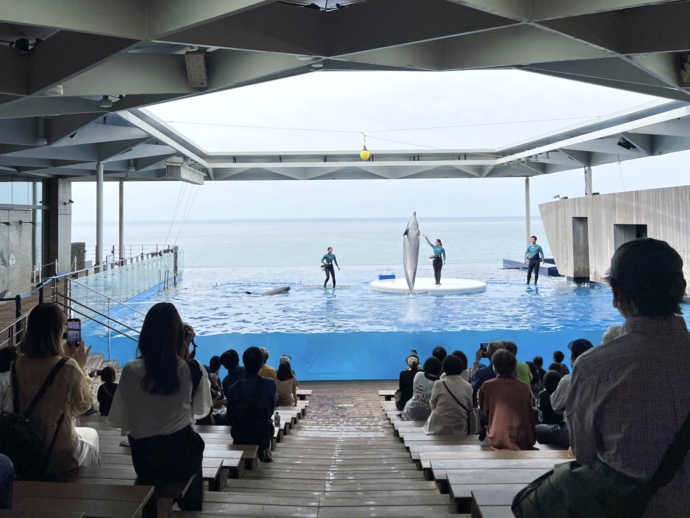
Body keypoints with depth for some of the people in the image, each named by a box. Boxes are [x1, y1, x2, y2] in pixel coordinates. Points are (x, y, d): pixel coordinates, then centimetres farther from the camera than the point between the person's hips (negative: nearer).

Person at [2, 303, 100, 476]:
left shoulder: (18, 364, -10)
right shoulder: (68, 367, -25)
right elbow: (83, 405, -10)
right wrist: (80, 367, -4)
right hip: (61, 455, -4)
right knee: (91, 434, 30)